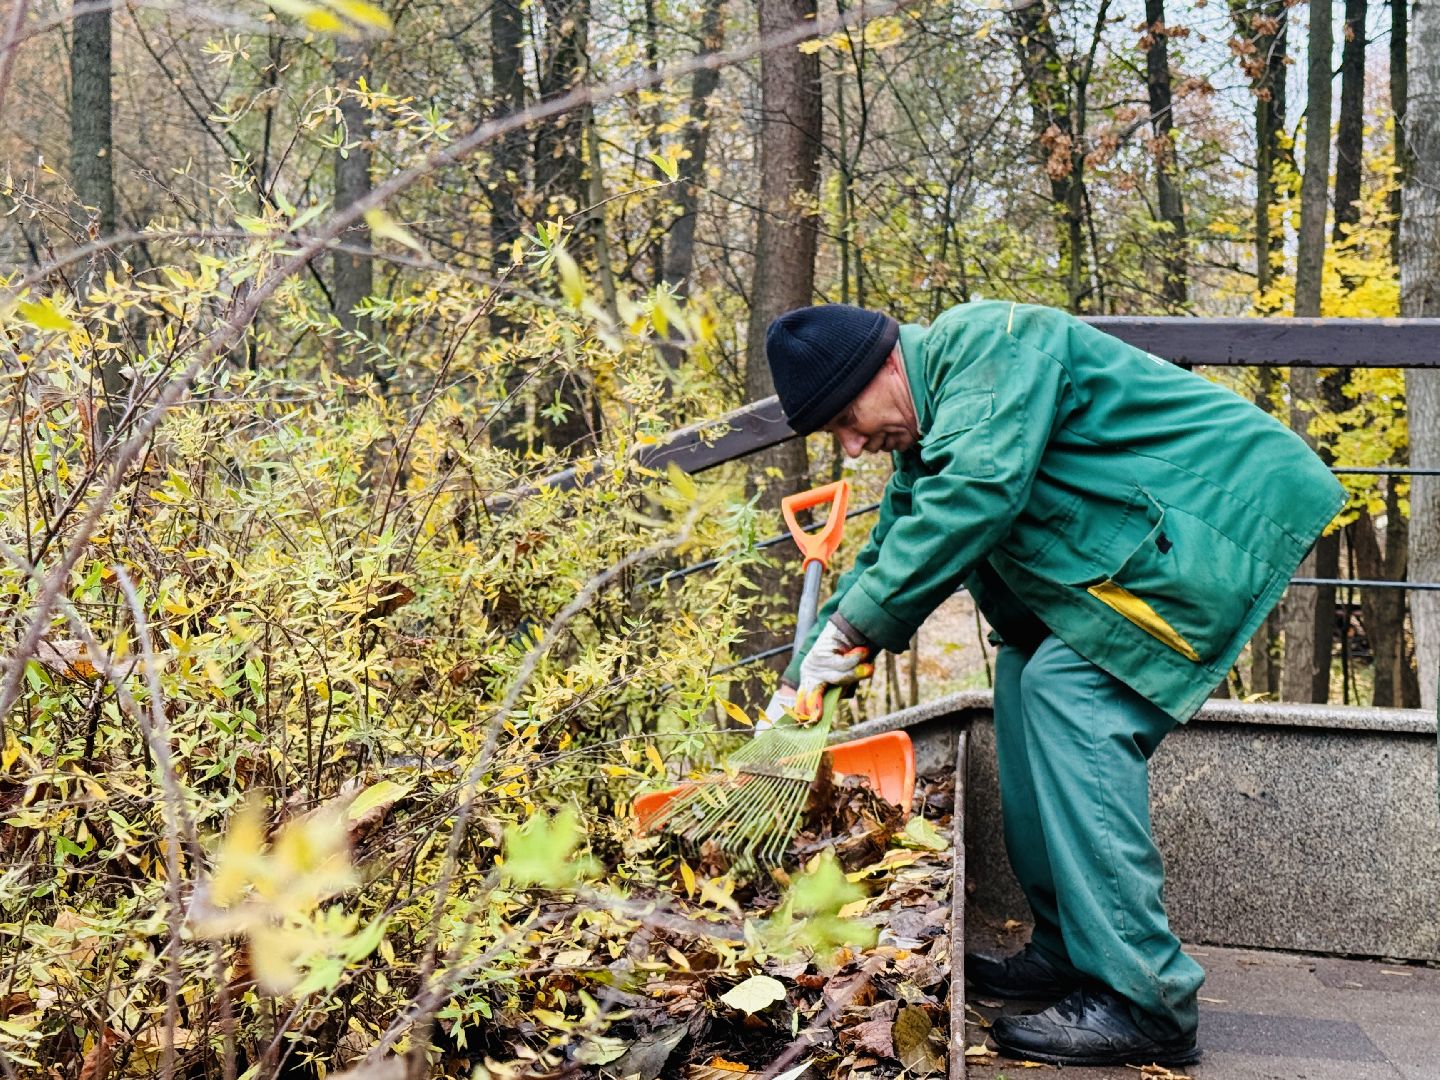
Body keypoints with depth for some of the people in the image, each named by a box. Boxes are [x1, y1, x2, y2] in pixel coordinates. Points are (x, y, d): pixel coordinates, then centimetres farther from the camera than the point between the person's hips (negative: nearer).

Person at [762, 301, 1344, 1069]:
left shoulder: (986, 344, -19)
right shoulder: (925, 435, 13)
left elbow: (975, 496, -31)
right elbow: (890, 556, 20)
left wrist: (850, 631, -26)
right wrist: (802, 682, 14)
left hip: (1224, 519, -11)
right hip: (1149, 540, 11)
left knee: (1068, 693, -19)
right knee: (1026, 678, 8)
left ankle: (1141, 1002, -18)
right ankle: (1069, 954, 12)